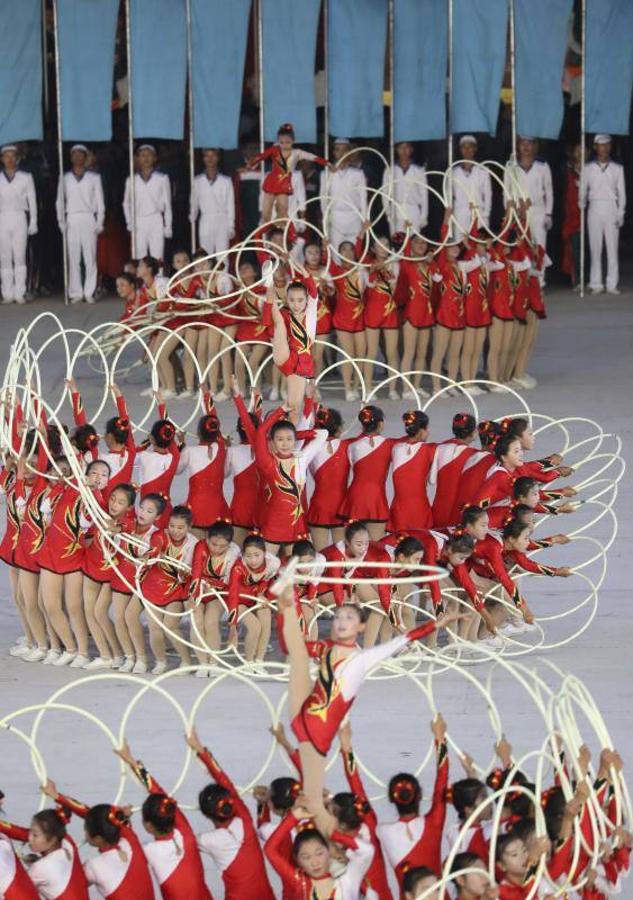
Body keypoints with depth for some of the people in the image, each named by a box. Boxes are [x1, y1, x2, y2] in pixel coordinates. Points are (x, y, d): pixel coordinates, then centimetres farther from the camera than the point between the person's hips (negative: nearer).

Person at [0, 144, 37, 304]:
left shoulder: (26, 177, 8)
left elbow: (32, 200, 8)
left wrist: (33, 222, 2)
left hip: (20, 218, -1)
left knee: (20, 256, -6)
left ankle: (20, 294, -6)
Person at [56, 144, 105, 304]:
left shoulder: (94, 178, 6)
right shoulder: (65, 178, 10)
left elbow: (100, 201, 6)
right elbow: (60, 202, 12)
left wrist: (99, 223, 0)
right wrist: (61, 222, 3)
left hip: (89, 219, -1)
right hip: (72, 219, 1)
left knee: (90, 257, -5)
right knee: (73, 258, -2)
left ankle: (89, 292, -3)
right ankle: (76, 293, 0)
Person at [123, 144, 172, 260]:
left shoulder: (162, 178, 5)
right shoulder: (131, 180, 9)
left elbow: (167, 203, 7)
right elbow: (126, 203, 15)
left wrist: (168, 226, 3)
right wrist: (130, 222, 2)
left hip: (156, 221, -1)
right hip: (138, 223, 1)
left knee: (157, 258, -8)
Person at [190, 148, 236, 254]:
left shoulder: (226, 181, 2)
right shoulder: (198, 181, 6)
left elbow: (230, 205, 3)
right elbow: (194, 203, 15)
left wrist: (231, 227, 0)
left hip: (222, 221, -1)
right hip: (205, 221, 1)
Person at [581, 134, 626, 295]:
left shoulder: (617, 168, 7)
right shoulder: (588, 168, 6)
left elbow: (621, 192, 8)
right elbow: (583, 191, 10)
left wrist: (620, 214, 1)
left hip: (611, 209, 0)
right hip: (594, 208, 0)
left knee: (612, 248, -3)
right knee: (595, 248, -2)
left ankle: (612, 284, -1)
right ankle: (596, 283, 2)